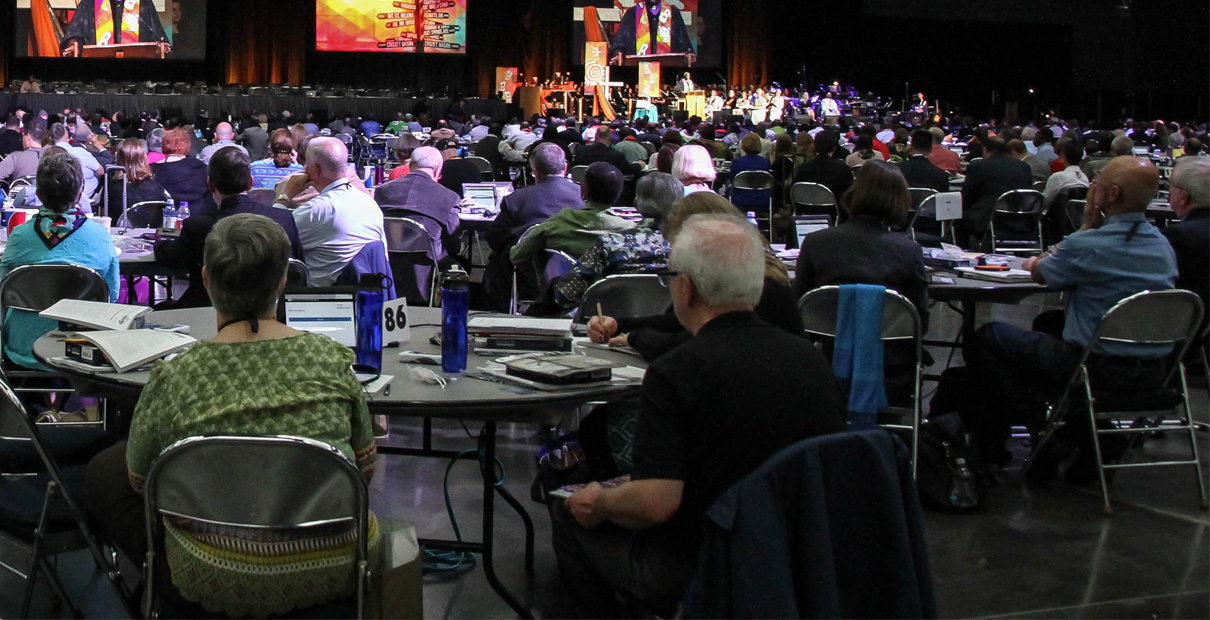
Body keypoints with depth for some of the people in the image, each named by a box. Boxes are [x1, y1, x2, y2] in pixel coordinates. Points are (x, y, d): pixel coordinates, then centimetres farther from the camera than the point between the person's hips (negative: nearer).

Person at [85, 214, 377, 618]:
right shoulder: (332, 358, -8)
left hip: (225, 583, -3)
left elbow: (140, 479, 3)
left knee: (104, 473, 19)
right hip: (338, 571, 4)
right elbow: (364, 468, 5)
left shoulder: (174, 378, -14)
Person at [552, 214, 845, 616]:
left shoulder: (676, 372, -20)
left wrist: (598, 503, -4)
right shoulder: (811, 359, -2)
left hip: (701, 575, -6)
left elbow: (655, 503, -25)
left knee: (569, 512, 14)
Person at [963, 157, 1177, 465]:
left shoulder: (1086, 245, -20)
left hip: (1100, 368, -8)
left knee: (985, 338, 5)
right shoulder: (1163, 245, 2)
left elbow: (1039, 274, 1)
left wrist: (1089, 223, 1)